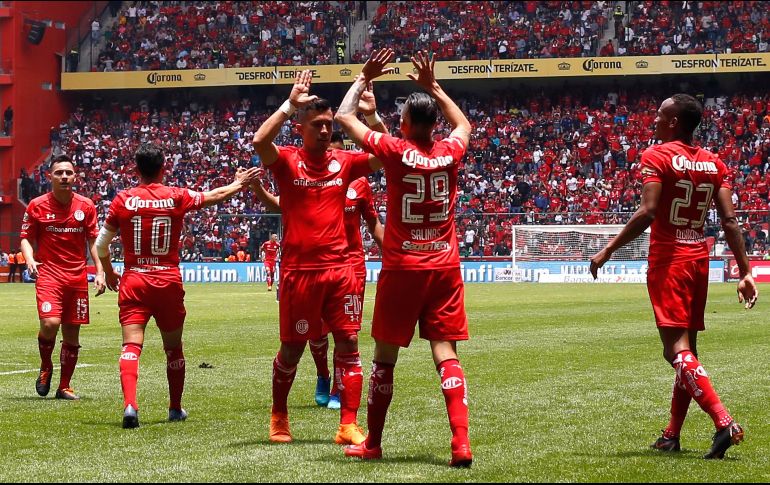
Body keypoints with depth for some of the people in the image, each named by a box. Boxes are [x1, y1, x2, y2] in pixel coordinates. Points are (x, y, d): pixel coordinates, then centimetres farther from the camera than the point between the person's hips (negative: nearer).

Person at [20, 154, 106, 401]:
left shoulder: (86, 206, 5)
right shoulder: (37, 206, -1)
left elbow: (93, 241, 11)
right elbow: (26, 238, 5)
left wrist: (99, 272, 3)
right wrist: (30, 260, -15)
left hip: (77, 276, 3)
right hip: (48, 273, -3)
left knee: (72, 332, 4)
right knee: (50, 323, -22)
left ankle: (64, 386, 16)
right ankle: (45, 368, 7)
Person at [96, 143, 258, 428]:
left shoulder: (123, 200, -1)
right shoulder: (177, 197, -1)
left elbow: (101, 245, 6)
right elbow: (215, 196, 16)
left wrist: (109, 273, 24)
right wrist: (239, 183, 35)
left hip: (133, 281, -1)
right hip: (169, 282, 1)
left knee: (131, 345, -9)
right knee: (173, 348, 16)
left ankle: (130, 405, -30)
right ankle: (175, 409, 27)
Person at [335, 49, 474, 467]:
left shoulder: (395, 151, -10)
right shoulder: (449, 153, 0)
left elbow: (344, 117, 3)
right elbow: (463, 124, 26)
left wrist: (364, 78, 13)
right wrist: (433, 86, 29)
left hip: (402, 268, -3)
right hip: (445, 267, 3)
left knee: (385, 355, 9)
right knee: (446, 354, 0)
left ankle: (372, 444, 18)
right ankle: (461, 444, -13)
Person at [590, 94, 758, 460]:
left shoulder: (657, 157, -8)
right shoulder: (714, 163, 9)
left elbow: (647, 213, -18)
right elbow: (729, 220, 2)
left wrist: (608, 251, -12)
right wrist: (745, 273, 2)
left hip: (668, 258, -7)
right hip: (699, 258, 7)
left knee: (676, 348, -12)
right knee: (687, 346, 14)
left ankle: (724, 421, -29)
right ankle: (671, 436, 21)